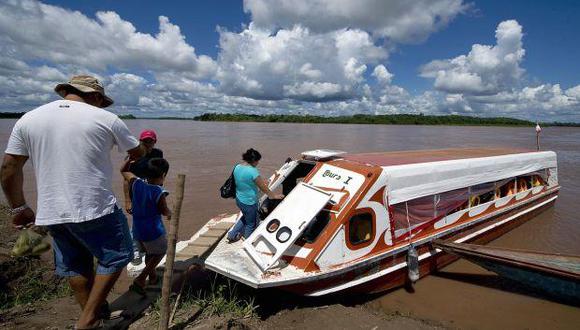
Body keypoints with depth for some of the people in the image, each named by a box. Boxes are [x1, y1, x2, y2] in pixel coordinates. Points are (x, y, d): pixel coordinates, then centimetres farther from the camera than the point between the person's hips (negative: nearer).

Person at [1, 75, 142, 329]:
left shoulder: (27, 119, 6)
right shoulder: (106, 118, -4)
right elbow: (137, 153, 8)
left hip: (51, 213, 5)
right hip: (96, 210, -5)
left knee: (74, 267, 19)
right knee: (115, 257, 13)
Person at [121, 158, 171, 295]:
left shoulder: (136, 183, -7)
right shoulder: (159, 192, -21)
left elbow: (124, 170, 10)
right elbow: (164, 211, -7)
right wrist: (170, 214, 13)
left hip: (137, 230, 6)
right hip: (153, 231, -6)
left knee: (149, 253, 27)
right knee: (159, 254, 15)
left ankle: (152, 277, 42)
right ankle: (139, 280, 4)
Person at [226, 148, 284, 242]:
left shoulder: (237, 167, -3)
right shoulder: (252, 171, -27)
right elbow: (263, 188, -17)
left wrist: (261, 181, 18)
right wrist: (274, 196, -3)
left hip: (239, 199, 8)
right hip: (249, 203, -8)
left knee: (245, 217, 33)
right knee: (251, 224, 16)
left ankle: (232, 235, 36)